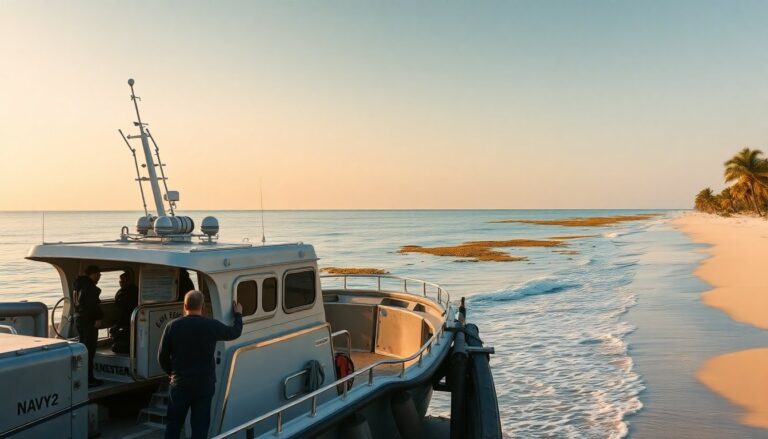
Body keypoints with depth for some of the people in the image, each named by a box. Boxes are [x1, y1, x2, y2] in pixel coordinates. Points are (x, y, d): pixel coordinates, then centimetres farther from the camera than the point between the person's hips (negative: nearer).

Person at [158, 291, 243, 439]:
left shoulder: (172, 326, -7)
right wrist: (238, 314, 26)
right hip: (204, 385, -1)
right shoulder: (212, 326, -9)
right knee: (200, 426, 9)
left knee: (173, 424, 16)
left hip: (180, 384, 1)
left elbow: (162, 357, -1)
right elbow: (235, 332, 8)